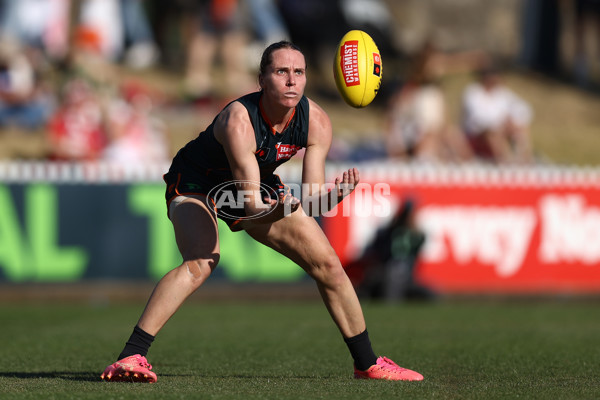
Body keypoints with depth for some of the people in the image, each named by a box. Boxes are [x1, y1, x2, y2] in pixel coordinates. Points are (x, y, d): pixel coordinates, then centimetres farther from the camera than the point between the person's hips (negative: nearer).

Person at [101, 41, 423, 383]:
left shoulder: (316, 121, -20)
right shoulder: (238, 120, -37)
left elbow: (312, 200, -21)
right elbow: (253, 207, -41)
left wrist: (336, 194, -41)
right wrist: (278, 209, -61)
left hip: (261, 187, 6)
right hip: (196, 185, -6)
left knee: (328, 265, 2)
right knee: (202, 262, -34)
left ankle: (368, 363, 20)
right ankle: (129, 359, -36)